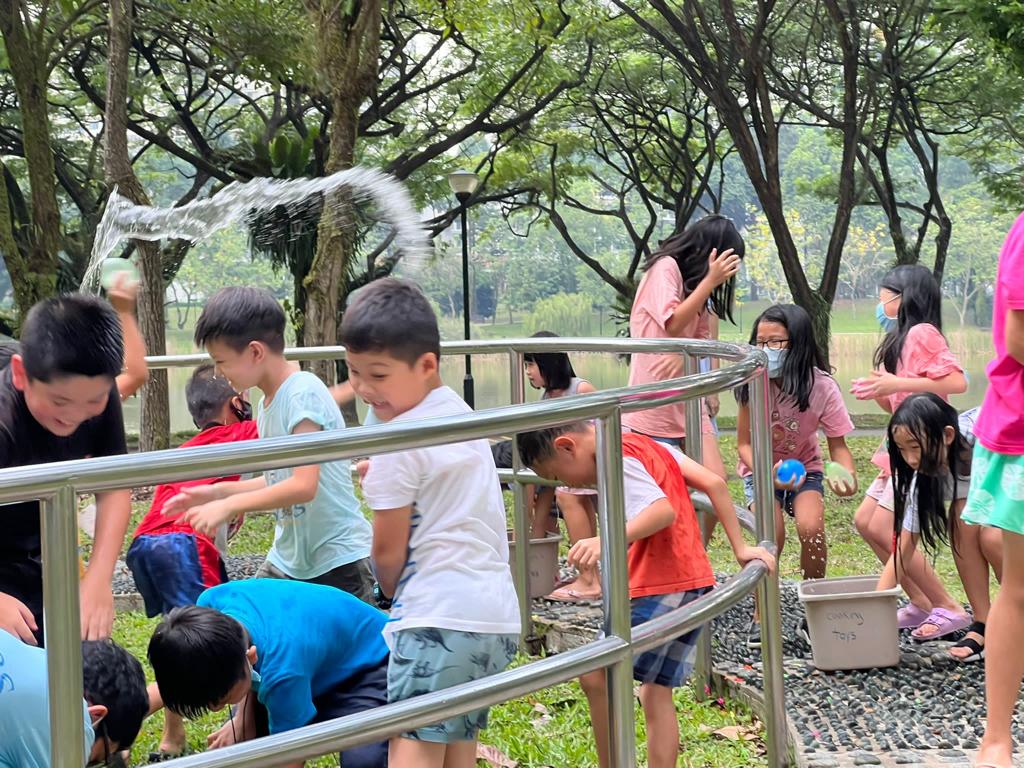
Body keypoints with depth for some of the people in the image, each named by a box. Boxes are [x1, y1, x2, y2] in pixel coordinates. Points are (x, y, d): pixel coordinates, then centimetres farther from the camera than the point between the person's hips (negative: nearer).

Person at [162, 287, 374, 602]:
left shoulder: (304, 393, -17)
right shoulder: (267, 403, 8)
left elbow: (304, 485, -25)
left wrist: (228, 505, -21)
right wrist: (217, 492, 7)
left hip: (338, 563, -9)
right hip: (288, 559, 9)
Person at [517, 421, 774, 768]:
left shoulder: (617, 460, -11)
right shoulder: (646, 446, 16)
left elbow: (664, 511, -26)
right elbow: (715, 484, 13)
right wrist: (740, 548, 14)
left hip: (661, 586, -10)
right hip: (695, 580, 10)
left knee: (596, 676, -6)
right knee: (656, 690, 12)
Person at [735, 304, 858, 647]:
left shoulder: (821, 386, -24)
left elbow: (838, 444, -17)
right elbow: (744, 443, -16)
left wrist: (847, 476, -39)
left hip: (804, 466, 0)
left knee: (811, 528, -25)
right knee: (771, 534, -25)